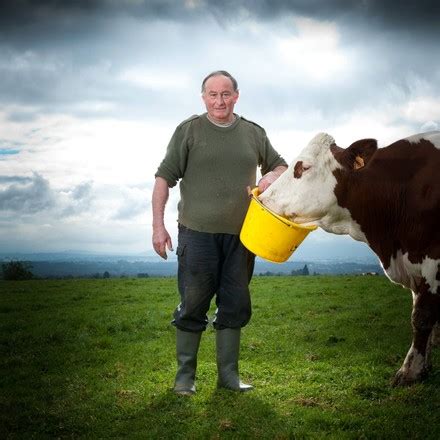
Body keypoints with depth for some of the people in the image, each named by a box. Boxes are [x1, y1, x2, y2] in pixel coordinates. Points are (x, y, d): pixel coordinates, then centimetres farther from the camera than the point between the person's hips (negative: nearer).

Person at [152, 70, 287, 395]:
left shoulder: (254, 133, 10)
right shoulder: (189, 131, 0)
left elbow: (281, 165, 22)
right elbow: (165, 177, -2)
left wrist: (273, 175, -3)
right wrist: (158, 225, -8)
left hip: (241, 235, 4)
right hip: (197, 233, -3)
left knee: (235, 306, 9)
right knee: (192, 306, 2)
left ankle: (229, 374, 22)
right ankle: (185, 375, 15)